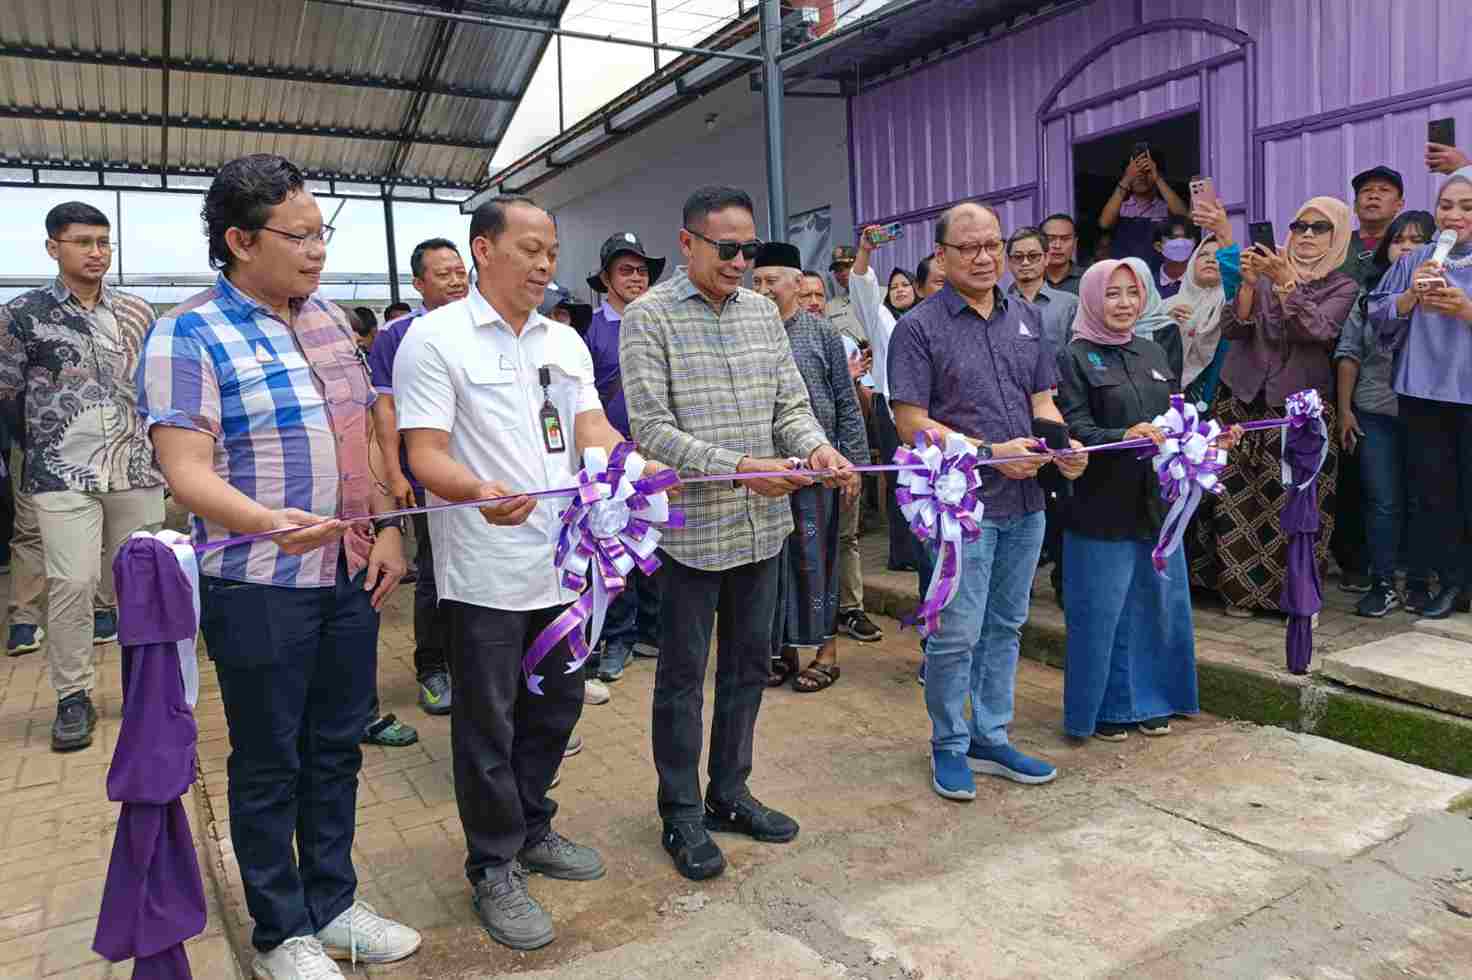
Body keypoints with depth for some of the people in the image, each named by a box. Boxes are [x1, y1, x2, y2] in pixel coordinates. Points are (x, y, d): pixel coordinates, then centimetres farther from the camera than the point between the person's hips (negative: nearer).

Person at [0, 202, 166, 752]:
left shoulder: (137, 312, 9)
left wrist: (156, 445, 10)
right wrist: (49, 443, 9)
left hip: (137, 469, 3)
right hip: (63, 475, -3)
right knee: (72, 583, -7)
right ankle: (73, 697, 8)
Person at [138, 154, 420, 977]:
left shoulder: (330, 319, 10)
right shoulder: (189, 335, -10)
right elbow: (188, 471, -18)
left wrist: (389, 528, 6)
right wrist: (267, 524, -37)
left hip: (351, 577, 6)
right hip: (260, 589, -6)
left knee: (337, 749, 16)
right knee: (270, 765, 9)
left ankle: (333, 904, 33)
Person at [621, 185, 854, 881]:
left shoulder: (763, 312, 10)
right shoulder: (650, 316, -8)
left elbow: (790, 403, 10)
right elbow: (651, 426, -15)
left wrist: (815, 447, -13)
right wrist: (739, 468, -25)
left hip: (762, 524, 6)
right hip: (692, 527, -6)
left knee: (748, 666, 16)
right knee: (683, 676, 7)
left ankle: (730, 793, 33)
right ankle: (681, 812, 23)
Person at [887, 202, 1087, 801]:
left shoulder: (1027, 319, 12)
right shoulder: (919, 327, -7)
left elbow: (1042, 401, 14)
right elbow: (911, 423, -12)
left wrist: (1065, 445, -7)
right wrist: (990, 452, -18)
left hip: (1025, 502, 6)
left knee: (1005, 626, 15)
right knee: (956, 634, -1)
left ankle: (990, 739, 29)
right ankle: (949, 747, 19)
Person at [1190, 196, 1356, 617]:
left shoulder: (1343, 287, 6)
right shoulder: (1266, 273, 10)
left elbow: (1318, 330, -14)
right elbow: (1232, 328, -1)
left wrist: (1285, 282, -24)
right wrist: (1248, 283, -15)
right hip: (1242, 399, 2)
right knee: (1237, 494, -2)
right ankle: (1241, 585, 11)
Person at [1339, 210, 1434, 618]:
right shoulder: (1370, 294, 6)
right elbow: (1349, 353, 6)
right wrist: (1344, 409, 2)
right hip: (1376, 415, 1)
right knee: (1382, 503, 3)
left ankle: (1419, 584, 19)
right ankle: (1383, 585, 11)